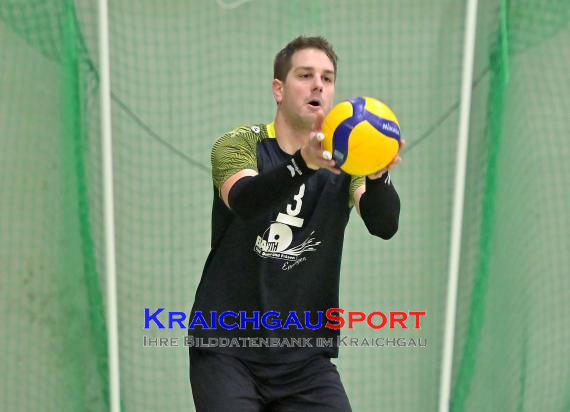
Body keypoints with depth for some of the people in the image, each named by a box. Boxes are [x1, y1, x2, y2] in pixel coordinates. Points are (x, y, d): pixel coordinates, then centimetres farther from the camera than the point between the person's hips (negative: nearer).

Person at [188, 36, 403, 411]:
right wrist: (305, 162, -44)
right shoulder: (239, 144, -4)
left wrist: (378, 175, -37)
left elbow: (384, 225, -16)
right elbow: (243, 201, -26)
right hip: (227, 346, -2)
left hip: (307, 356, 2)